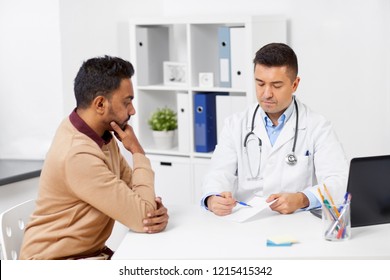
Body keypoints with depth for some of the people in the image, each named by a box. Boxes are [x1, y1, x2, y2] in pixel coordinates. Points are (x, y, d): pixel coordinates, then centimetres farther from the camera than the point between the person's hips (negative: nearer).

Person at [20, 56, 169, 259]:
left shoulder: (102, 134, 1)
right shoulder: (78, 155, -28)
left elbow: (133, 190, 6)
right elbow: (141, 217, -24)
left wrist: (156, 209, -16)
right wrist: (137, 151, -14)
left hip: (90, 253, 9)